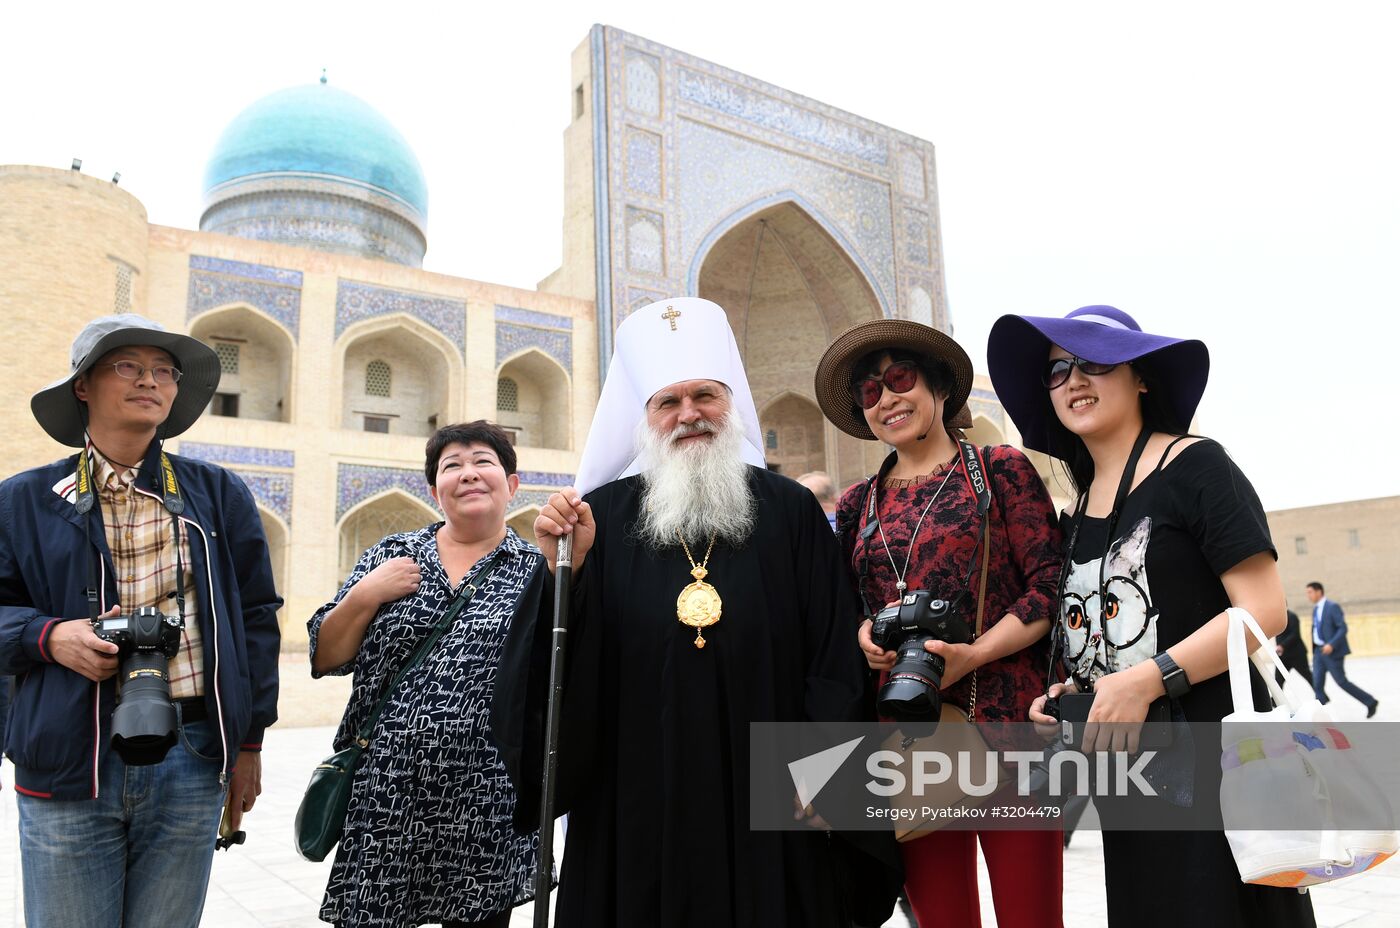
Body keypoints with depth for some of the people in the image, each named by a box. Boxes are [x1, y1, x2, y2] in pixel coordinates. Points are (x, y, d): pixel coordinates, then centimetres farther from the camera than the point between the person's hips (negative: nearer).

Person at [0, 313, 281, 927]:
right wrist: (49, 637, -13)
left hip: (193, 760, 1)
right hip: (70, 761, 0)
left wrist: (249, 741, 6)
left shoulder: (219, 495, 7)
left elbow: (255, 617, 8)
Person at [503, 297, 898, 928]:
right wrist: (566, 570, -16)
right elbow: (567, 664, -1)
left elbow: (834, 656, 1)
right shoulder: (602, 515, 0)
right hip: (638, 798, 0)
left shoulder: (790, 511, 0)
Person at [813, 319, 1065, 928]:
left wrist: (973, 654, -16)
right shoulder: (858, 504, 13)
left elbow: (1051, 585, -4)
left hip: (1005, 717, -3)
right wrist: (863, 634, -5)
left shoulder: (1000, 469, 3)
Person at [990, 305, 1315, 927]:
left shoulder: (1192, 466, -8)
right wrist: (1062, 695, 2)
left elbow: (1265, 611, -14)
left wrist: (1147, 681, -21)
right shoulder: (1075, 517, 11)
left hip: (1215, 765, -6)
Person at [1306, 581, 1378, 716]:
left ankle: (1371, 702, 20)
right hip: (1319, 651, 7)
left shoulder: (1332, 607, -12)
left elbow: (1343, 628, -18)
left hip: (1333, 651, -7)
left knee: (1342, 682, 1)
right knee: (1317, 684, 1)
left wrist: (1331, 644, -27)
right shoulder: (1315, 609, 13)